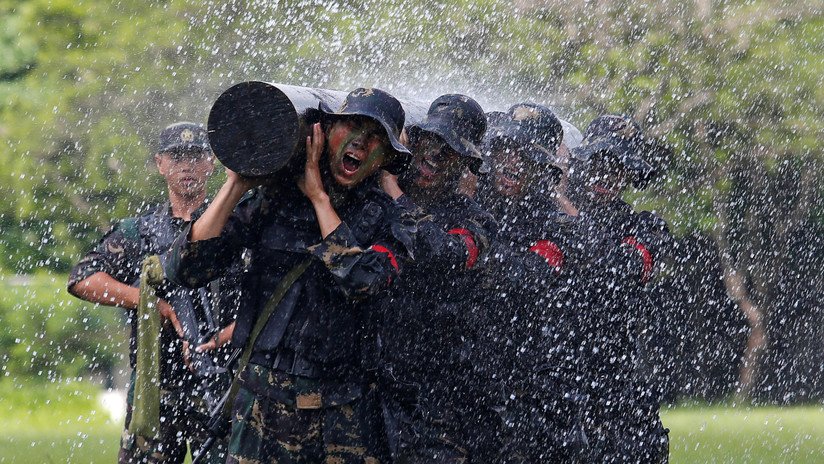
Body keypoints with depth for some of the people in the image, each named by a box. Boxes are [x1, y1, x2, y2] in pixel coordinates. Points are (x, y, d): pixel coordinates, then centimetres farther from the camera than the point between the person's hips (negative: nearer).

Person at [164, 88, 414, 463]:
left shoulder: (385, 217, 3)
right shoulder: (270, 198, 2)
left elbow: (363, 281, -17)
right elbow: (186, 268, -4)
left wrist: (318, 196, -10)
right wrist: (237, 185, -9)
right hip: (263, 405, 0)